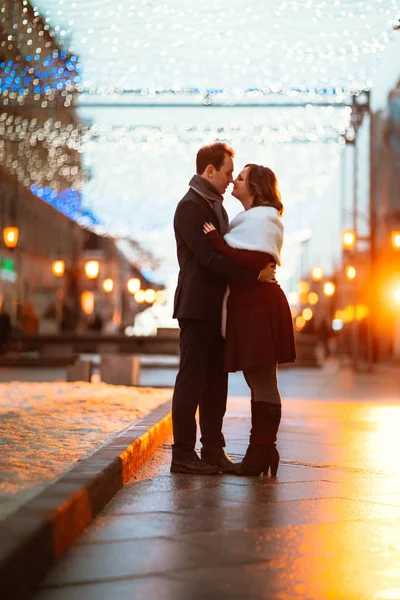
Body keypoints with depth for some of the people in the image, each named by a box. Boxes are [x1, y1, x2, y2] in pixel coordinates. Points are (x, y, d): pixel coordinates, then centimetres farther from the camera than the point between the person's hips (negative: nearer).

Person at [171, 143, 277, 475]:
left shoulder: (216, 205, 20)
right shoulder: (191, 206, -11)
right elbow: (209, 257, -20)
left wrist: (260, 268, 5)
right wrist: (254, 275, -19)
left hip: (216, 308, 9)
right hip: (197, 307, -9)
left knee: (216, 383, 10)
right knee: (192, 381, -4)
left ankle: (213, 451, 16)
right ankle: (183, 454, 2)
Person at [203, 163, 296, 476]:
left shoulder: (262, 218, -10)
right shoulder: (252, 217, 21)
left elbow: (254, 261, -23)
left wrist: (217, 240, -18)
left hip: (259, 306, -10)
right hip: (249, 305, 10)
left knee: (263, 383, -4)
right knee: (258, 381, 12)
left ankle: (263, 451, 1)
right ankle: (262, 451, 19)